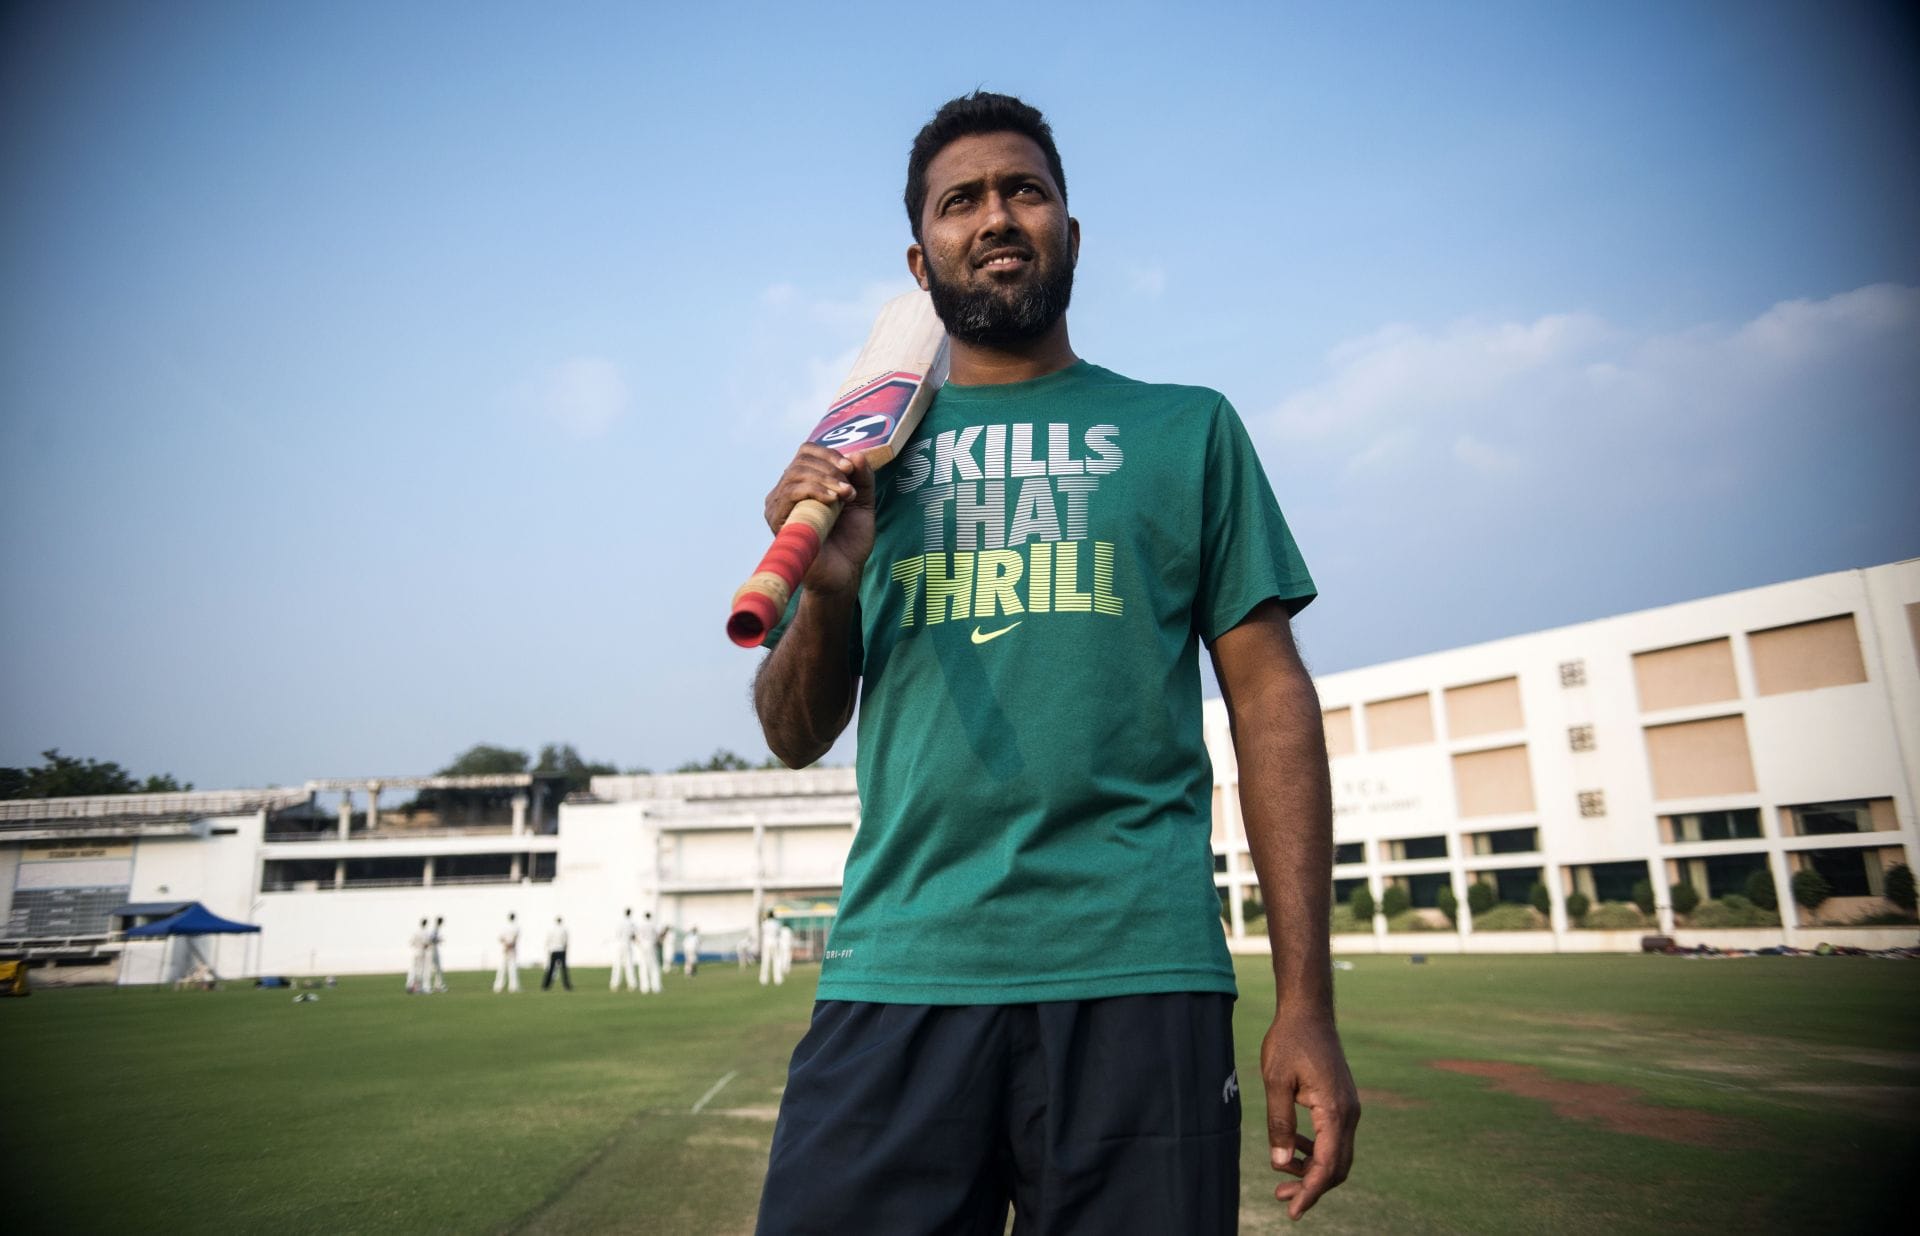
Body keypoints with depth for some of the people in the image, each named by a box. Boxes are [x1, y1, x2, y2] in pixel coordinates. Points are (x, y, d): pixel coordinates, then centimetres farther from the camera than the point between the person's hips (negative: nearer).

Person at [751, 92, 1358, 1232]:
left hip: (1138, 974, 0)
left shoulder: (1186, 428, 10)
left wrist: (1307, 1003, -2)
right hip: (895, 972, 2)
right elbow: (796, 739, 11)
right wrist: (826, 596, -11)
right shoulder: (867, 453, 12)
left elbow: (1271, 701, 5)